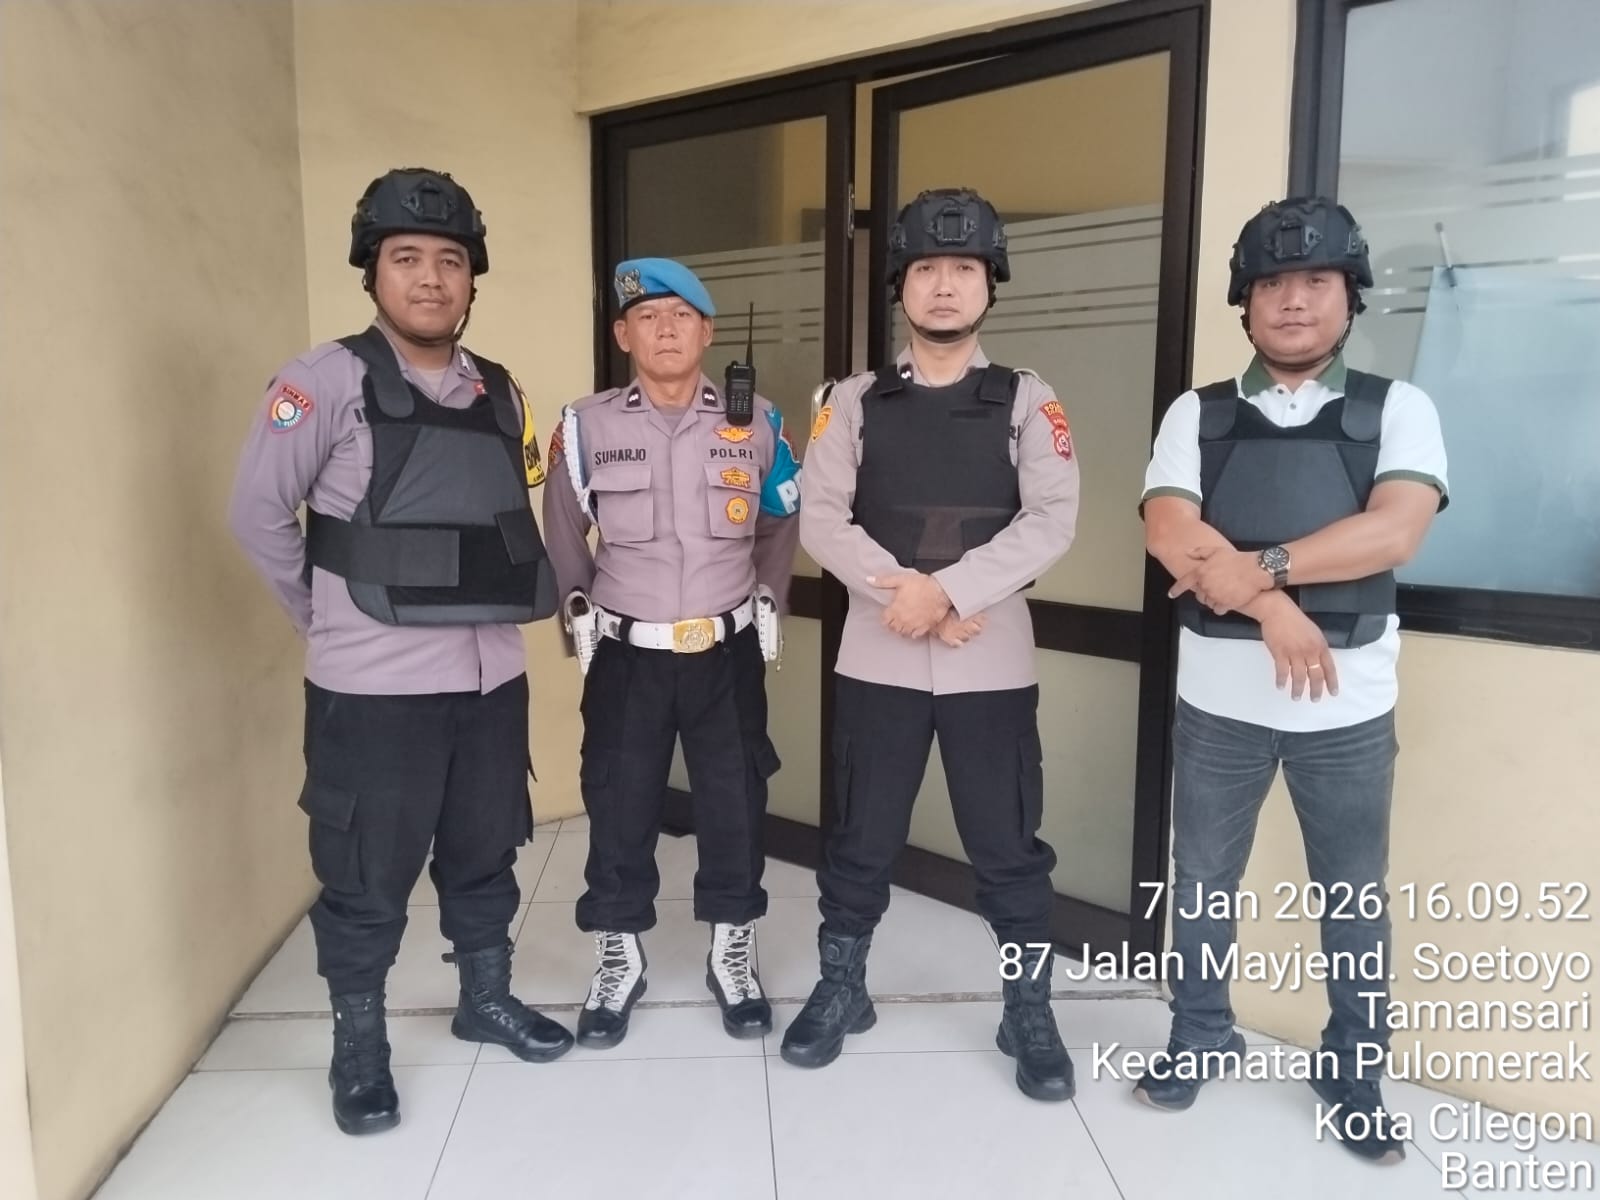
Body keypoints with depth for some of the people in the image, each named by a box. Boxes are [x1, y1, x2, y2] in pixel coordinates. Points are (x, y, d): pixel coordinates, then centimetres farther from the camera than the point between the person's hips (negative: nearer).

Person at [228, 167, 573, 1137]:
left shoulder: (501, 393, 8)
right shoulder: (327, 381, -9)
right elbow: (259, 513, -6)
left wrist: (516, 605, 8)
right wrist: (331, 617, 1)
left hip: (491, 675, 5)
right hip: (374, 686, -5)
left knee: (486, 853, 19)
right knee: (368, 877, 9)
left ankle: (487, 997, 39)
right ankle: (359, 1046, 29)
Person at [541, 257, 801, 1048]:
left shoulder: (755, 422, 0)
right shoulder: (587, 425, -3)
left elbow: (781, 525, 14)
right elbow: (563, 531, 11)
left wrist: (769, 601, 8)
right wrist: (578, 607, 6)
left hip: (728, 654, 1)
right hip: (627, 655, 0)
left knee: (735, 807, 9)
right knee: (618, 811, 8)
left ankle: (733, 958, 30)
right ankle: (618, 962, 29)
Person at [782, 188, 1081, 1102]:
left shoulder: (1027, 402, 4)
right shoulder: (855, 402, 7)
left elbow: (1052, 522, -9)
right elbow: (820, 521, -3)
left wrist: (947, 589, -19)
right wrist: (904, 591, -16)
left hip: (993, 662, -1)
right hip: (878, 658, 1)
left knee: (1010, 849, 9)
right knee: (861, 840, 13)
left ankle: (1031, 1015, 28)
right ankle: (842, 991, 33)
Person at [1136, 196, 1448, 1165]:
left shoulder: (1396, 410, 2)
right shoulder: (1198, 416, 5)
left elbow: (1395, 532, -13)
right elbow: (1170, 532, -10)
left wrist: (1257, 566, -20)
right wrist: (1271, 605, -21)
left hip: (1350, 705, 0)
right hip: (1219, 700, 1)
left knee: (1355, 900, 13)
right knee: (1203, 883, 14)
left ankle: (1355, 1075, 32)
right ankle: (1201, 1039, 34)